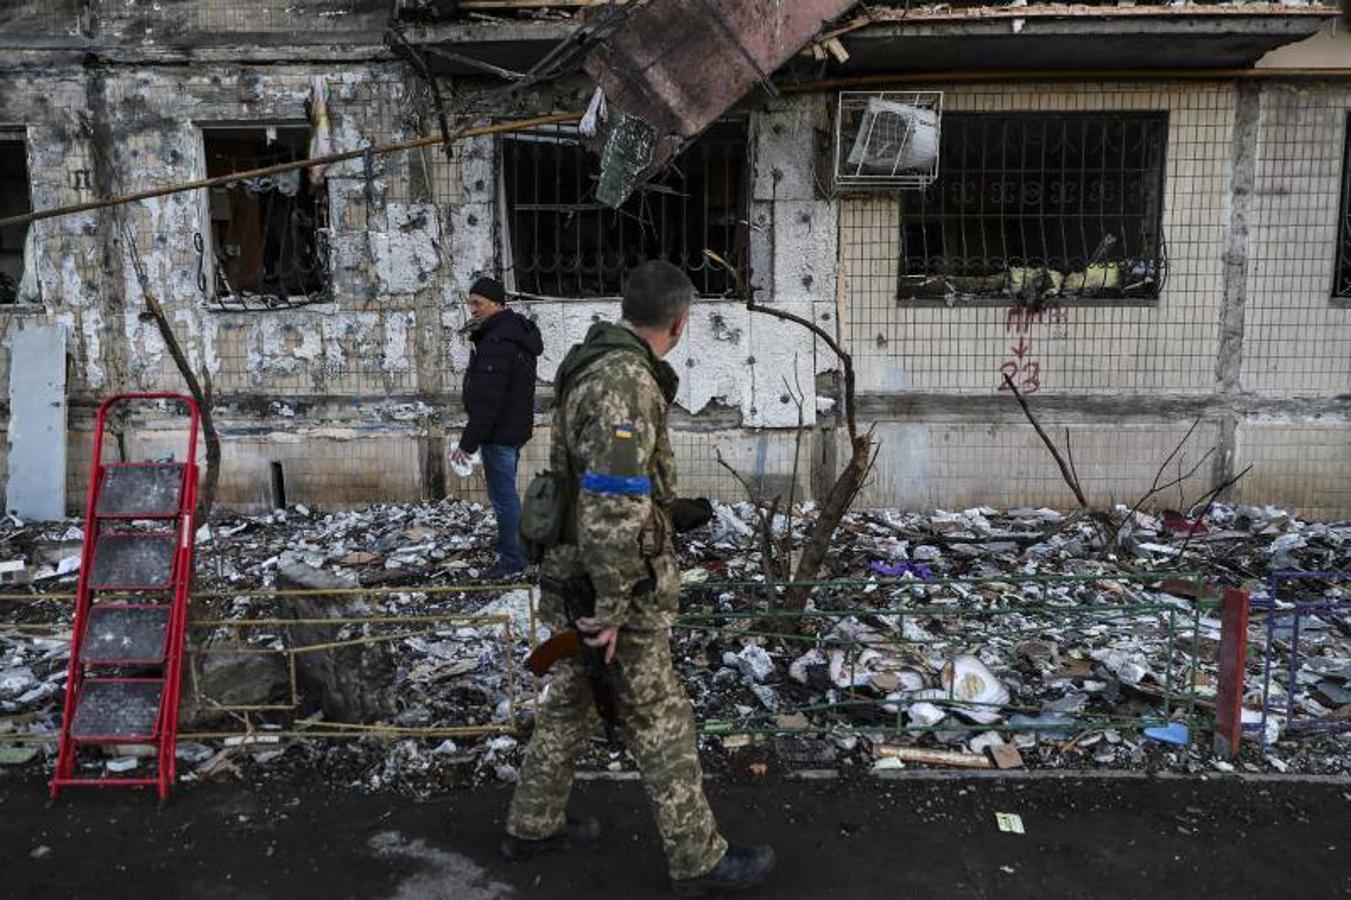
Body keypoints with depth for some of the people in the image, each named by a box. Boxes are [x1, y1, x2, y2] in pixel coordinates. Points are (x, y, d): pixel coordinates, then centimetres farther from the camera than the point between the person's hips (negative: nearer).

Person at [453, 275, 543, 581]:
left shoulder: (497, 344, -22)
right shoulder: (518, 332, 12)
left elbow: (487, 402, -25)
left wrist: (468, 443, -22)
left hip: (499, 433, -11)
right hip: (515, 428, 11)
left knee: (503, 497, -2)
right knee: (507, 494, 20)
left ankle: (511, 561, 7)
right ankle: (514, 551, 31)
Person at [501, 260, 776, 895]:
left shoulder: (599, 364, 9)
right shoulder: (626, 380, -23)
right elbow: (613, 507, -29)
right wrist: (612, 609, -23)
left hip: (574, 578, 9)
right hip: (607, 587, -9)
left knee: (570, 703, 22)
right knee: (660, 722, 5)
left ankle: (532, 826, 38)